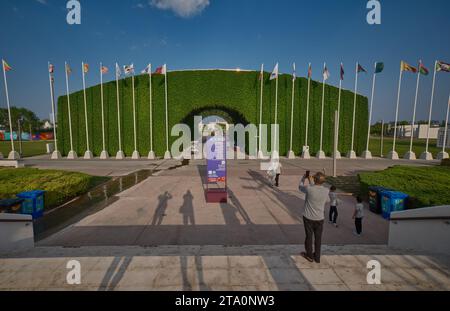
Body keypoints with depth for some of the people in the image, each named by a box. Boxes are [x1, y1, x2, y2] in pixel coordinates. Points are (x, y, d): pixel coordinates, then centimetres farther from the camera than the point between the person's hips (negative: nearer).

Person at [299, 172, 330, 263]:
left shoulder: (309, 189, -24)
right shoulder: (327, 191, -13)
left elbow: (300, 187, -2)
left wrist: (304, 178, 12)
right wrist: (311, 181, 15)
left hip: (308, 217, -3)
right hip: (320, 218, 3)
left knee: (309, 236, 16)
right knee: (318, 238, 18)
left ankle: (309, 255, 34)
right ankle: (317, 257, 34)